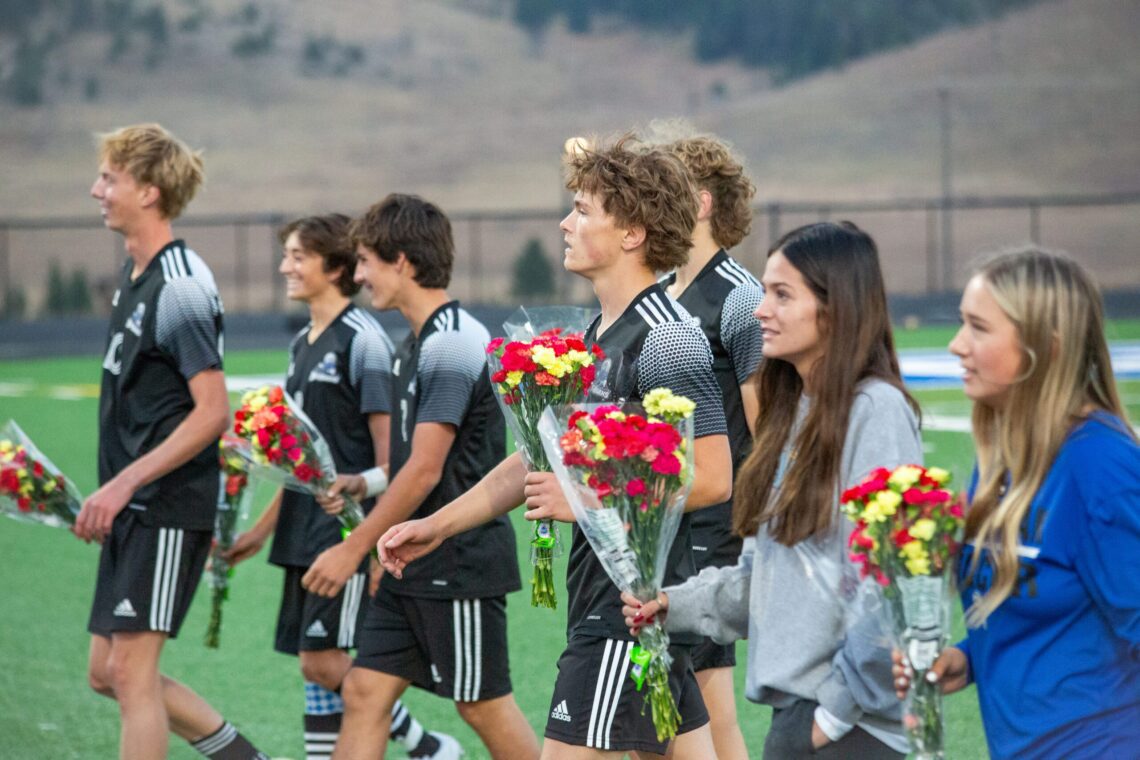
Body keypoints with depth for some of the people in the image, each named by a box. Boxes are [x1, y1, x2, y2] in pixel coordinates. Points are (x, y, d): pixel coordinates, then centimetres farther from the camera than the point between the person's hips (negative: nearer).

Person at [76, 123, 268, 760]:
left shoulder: (181, 287, -16)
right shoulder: (134, 275, 14)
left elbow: (212, 412, -20)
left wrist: (123, 484, -23)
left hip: (168, 509, -10)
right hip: (133, 512, 10)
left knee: (132, 670, -9)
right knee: (106, 673, 11)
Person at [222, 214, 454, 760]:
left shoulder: (362, 340, -12)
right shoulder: (303, 343, 15)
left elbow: (388, 448, -15)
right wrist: (264, 528, 22)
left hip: (349, 528, -9)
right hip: (305, 533, 9)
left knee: (324, 661, -10)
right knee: (313, 665, 7)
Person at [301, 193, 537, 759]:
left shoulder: (452, 345, -17)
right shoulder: (416, 344, 13)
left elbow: (425, 471, -21)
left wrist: (353, 549, -17)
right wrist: (360, 484, 6)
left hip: (461, 561, -9)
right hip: (415, 565, 9)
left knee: (484, 706, 1)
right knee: (365, 693, 4)